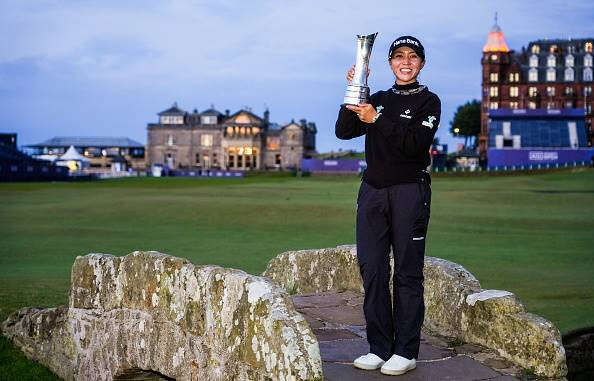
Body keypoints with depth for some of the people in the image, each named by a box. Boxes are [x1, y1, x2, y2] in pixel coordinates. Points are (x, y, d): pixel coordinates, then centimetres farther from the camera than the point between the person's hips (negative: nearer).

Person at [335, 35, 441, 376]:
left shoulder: (429, 102, 3)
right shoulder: (379, 99, 17)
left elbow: (416, 145, -14)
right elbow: (344, 131, 5)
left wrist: (378, 120, -19)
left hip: (409, 191, -5)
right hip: (373, 191, 5)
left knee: (408, 273, -3)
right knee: (372, 270, 4)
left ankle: (406, 351, 2)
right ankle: (380, 347, 12)